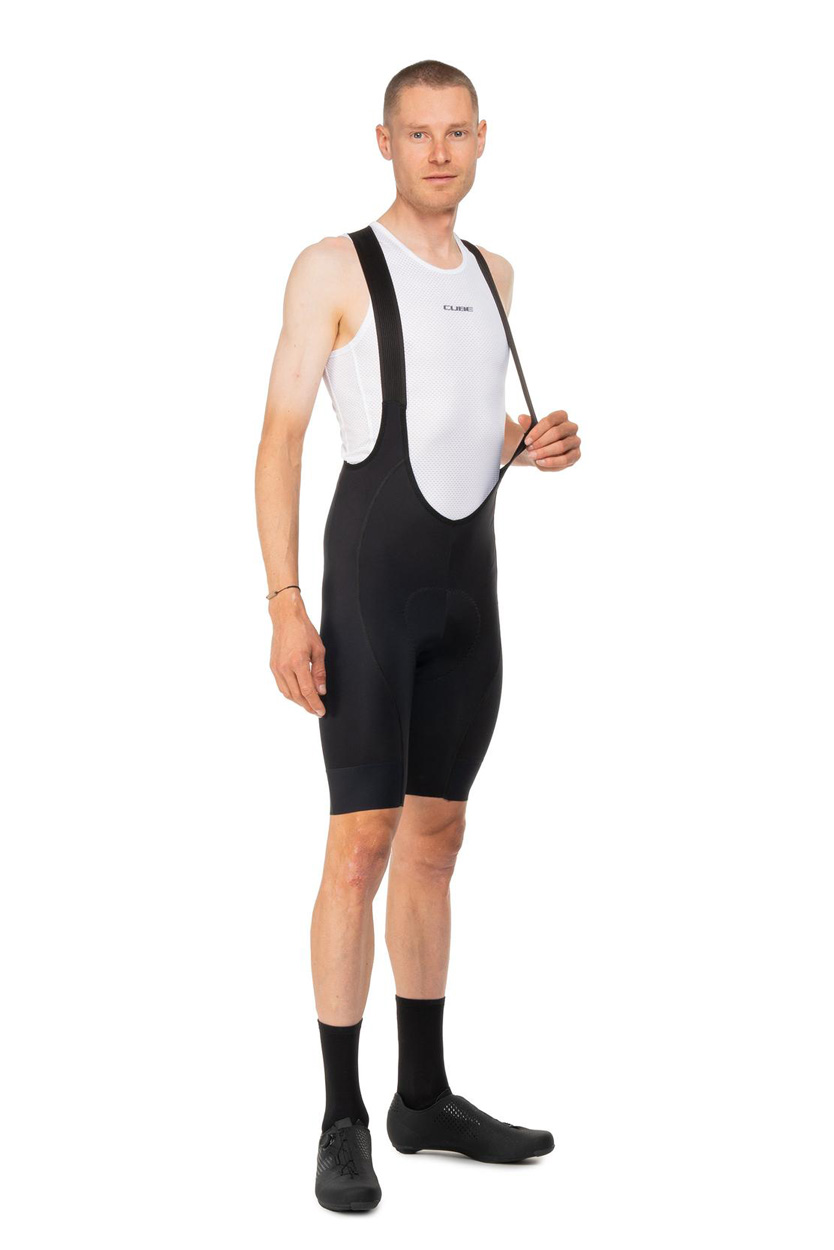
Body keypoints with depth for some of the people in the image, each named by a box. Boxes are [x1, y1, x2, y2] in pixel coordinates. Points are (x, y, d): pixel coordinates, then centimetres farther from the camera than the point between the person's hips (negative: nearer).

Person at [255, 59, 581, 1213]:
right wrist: (285, 606, -17)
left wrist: (535, 445, 1)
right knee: (362, 848, -9)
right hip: (369, 572, -6)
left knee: (436, 839, 11)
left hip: (471, 578, 6)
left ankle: (425, 1096, 21)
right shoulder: (333, 267, -4)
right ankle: (344, 1123, 2)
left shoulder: (491, 274, 15)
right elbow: (280, 438, -8)